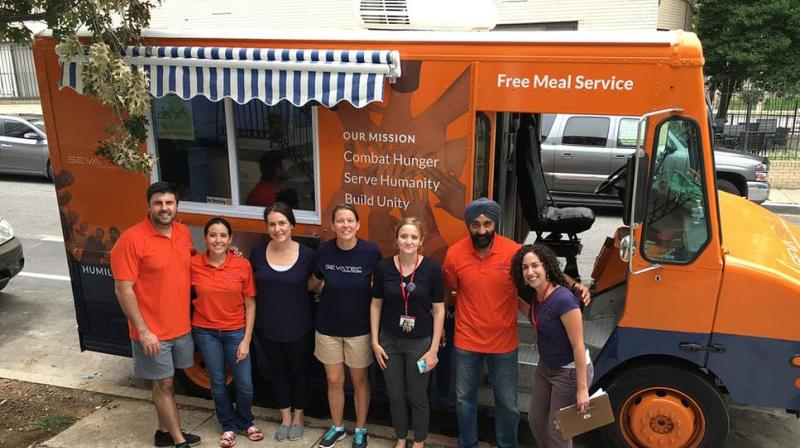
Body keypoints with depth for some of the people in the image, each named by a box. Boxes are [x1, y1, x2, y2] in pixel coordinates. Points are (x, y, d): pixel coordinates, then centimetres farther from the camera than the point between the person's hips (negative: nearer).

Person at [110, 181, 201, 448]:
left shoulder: (183, 233, 3)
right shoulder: (131, 239, -17)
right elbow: (123, 289, -17)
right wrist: (143, 331, -19)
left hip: (182, 325, 6)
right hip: (153, 331, -6)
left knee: (167, 381, 20)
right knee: (163, 383, 8)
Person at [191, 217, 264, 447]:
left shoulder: (242, 265, -10)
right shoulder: (193, 265, -10)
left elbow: (250, 304, -5)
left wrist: (246, 340, -7)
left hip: (235, 332, 0)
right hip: (205, 332, 0)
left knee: (245, 384, 5)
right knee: (217, 382, 13)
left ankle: (245, 422, 33)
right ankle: (228, 426, 35)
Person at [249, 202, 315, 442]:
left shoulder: (306, 254, -13)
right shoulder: (257, 252, -7)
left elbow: (312, 285, 1)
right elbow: (252, 285, 8)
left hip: (298, 327, -2)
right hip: (267, 326, 2)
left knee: (298, 370, 16)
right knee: (278, 370, 18)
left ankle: (298, 417, 37)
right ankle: (285, 418, 37)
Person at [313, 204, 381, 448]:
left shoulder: (371, 251, -18)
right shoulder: (323, 251, -11)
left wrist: (363, 289, -12)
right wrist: (324, 287, -7)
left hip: (359, 327, -2)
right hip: (328, 326, 2)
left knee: (359, 380, 15)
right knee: (334, 381, 14)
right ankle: (337, 427, 37)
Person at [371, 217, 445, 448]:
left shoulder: (432, 268, -13)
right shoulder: (384, 267, -8)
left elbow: (439, 310, -7)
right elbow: (376, 305, 3)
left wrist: (434, 349, -8)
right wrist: (375, 342, 1)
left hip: (420, 342, -2)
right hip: (390, 341, 2)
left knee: (417, 396, 12)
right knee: (395, 396, 15)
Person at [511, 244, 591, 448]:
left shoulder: (563, 299, -28)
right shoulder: (534, 294, -5)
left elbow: (578, 345, -25)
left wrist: (582, 389, -22)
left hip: (570, 372, -8)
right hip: (545, 367, 8)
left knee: (557, 431, 7)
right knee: (536, 421, 18)